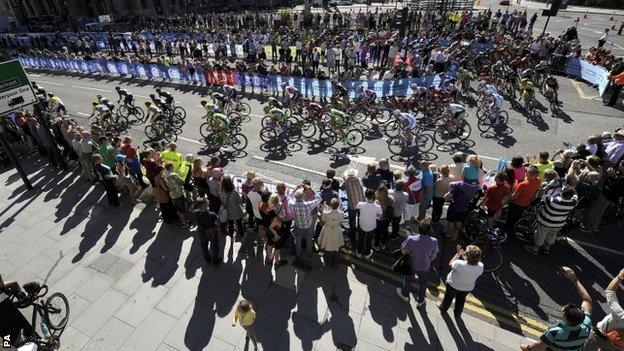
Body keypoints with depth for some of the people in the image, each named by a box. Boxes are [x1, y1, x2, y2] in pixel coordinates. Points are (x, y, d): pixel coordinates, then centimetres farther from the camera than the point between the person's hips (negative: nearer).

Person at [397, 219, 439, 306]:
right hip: (424, 267, 1)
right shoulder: (434, 241, -28)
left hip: (411, 265, -1)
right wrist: (426, 260, 7)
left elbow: (404, 252, -19)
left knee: (408, 279, 29)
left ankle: (405, 295, 54)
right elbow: (434, 256, -12)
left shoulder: (411, 239, -33)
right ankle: (420, 300, 51)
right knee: (422, 283, 29)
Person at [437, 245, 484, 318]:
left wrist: (458, 253, -13)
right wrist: (462, 255, -13)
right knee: (461, 300, 31)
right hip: (468, 288, 3)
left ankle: (443, 308, 53)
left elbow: (450, 264, -17)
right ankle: (458, 314, 55)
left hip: (453, 285, -3)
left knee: (448, 297, 27)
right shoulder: (480, 266, -30)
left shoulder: (459, 264, -40)